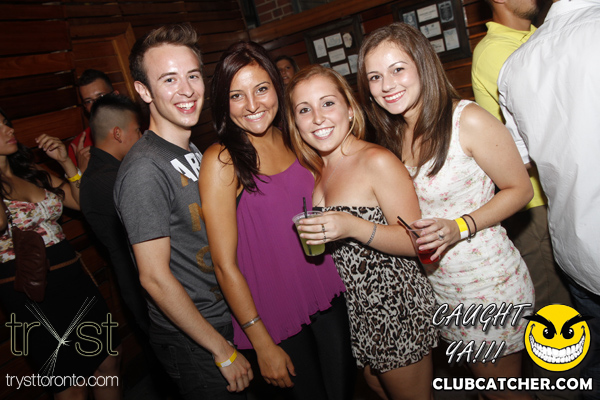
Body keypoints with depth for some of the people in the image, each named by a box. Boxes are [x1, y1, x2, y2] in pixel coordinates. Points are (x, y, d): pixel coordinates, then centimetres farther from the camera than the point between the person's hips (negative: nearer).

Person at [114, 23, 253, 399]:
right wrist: (224, 351, -18)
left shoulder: (192, 150, 5)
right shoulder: (145, 168, -24)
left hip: (224, 318, 8)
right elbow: (155, 276, -24)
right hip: (192, 343, -8)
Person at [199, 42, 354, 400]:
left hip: (326, 293, 5)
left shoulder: (294, 141, -1)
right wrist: (263, 344, -12)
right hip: (275, 311, -5)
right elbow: (225, 265, -15)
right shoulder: (221, 162, -16)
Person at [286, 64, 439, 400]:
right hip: (354, 310, 7)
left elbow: (414, 242, -20)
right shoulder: (318, 171, 4)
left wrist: (354, 227, -31)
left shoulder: (377, 161, -19)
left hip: (396, 306, -7)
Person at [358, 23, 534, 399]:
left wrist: (461, 227, -24)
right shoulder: (393, 135, 1)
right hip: (437, 286, 6)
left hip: (490, 280, -5)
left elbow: (520, 189, -11)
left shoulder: (468, 120, -18)